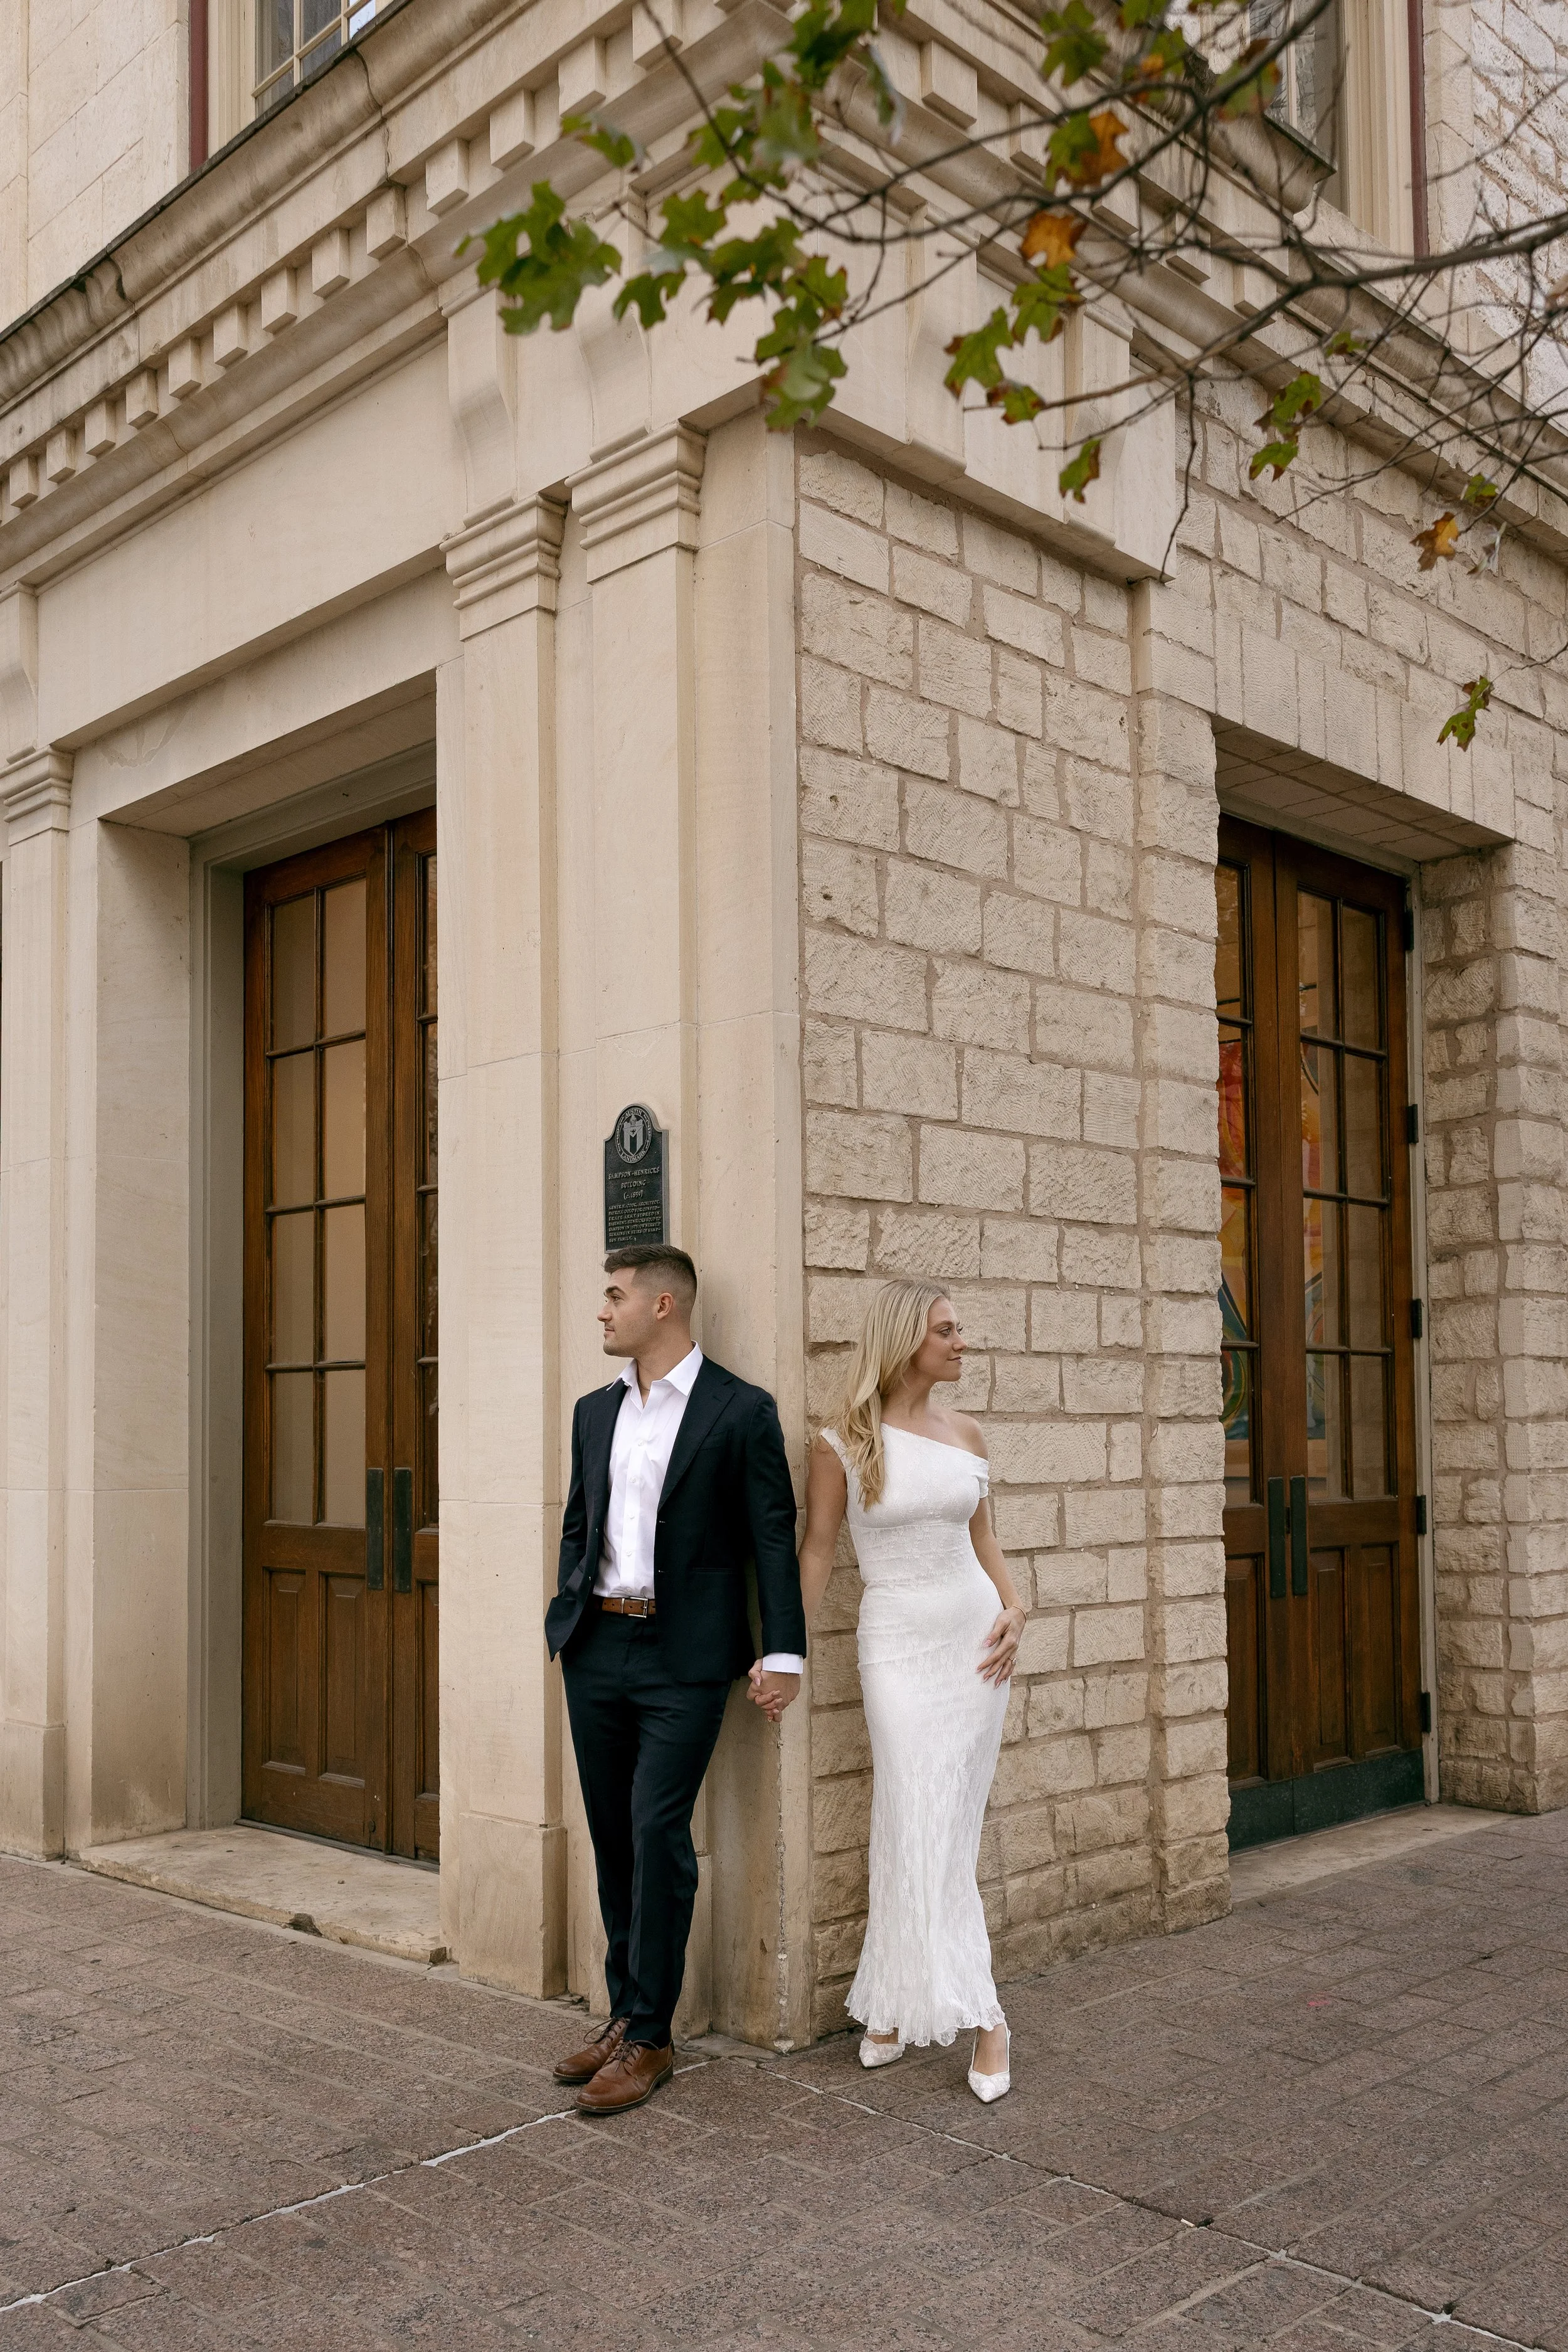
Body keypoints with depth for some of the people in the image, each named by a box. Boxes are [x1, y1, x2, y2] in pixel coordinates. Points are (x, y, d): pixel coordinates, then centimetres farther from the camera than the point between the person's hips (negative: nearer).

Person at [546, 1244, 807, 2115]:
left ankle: (648, 2037, 4)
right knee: (612, 1837, 12)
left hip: (684, 1657, -6)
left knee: (657, 1834, -7)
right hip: (597, 1649, 6)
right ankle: (627, 2012, 24)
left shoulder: (741, 1411, -6)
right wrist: (566, 1620, 13)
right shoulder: (595, 1412, 12)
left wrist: (783, 1651, -10)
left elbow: (773, 1537, -6)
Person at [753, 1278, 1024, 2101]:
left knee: (944, 1829, 5)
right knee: (922, 1829, -4)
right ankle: (983, 2017, 7)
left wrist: (1013, 1609, 0)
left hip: (975, 1633, 4)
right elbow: (816, 1549, -4)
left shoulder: (965, 1433, 6)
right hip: (898, 1641, -4)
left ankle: (894, 2001, 17)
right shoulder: (844, 1443, -7)